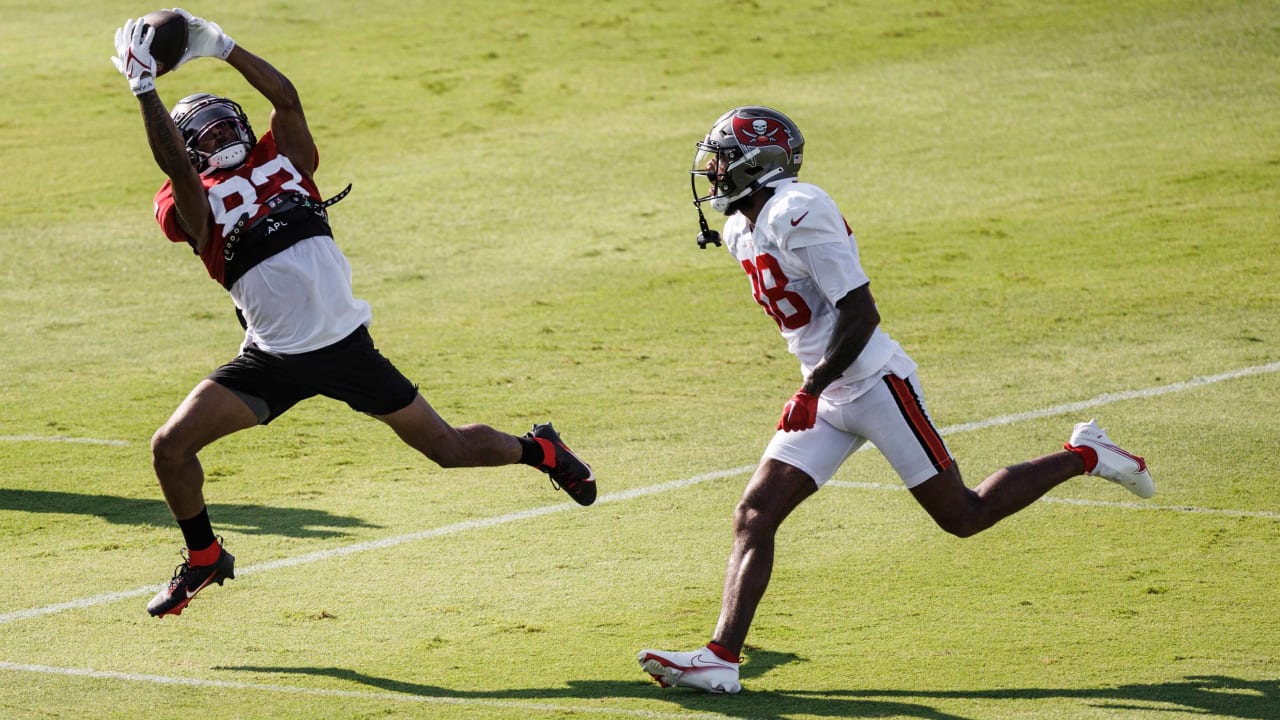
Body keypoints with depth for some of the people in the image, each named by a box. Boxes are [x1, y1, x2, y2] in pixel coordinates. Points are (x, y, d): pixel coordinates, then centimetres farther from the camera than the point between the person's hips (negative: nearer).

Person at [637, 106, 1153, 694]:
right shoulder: (741, 232, 10)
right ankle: (721, 657, -10)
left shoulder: (798, 213, -20)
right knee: (754, 516, -5)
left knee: (962, 517, 0)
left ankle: (1084, 457, 18)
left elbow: (860, 313, -22)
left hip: (874, 383, -9)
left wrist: (813, 386, -21)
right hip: (826, 398, 9)